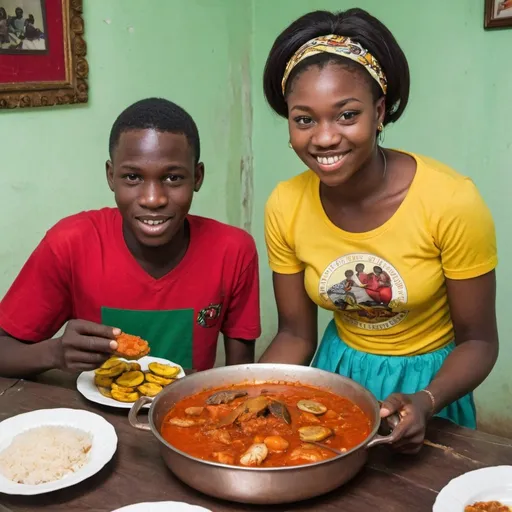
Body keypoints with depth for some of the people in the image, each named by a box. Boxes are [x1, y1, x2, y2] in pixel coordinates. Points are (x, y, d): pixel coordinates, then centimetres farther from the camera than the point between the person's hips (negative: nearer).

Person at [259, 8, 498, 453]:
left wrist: (425, 403, -31)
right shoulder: (285, 207, -14)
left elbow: (478, 341, -14)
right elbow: (296, 334, -4)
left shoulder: (452, 201, -24)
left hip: (426, 383, -2)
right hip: (337, 374, 3)